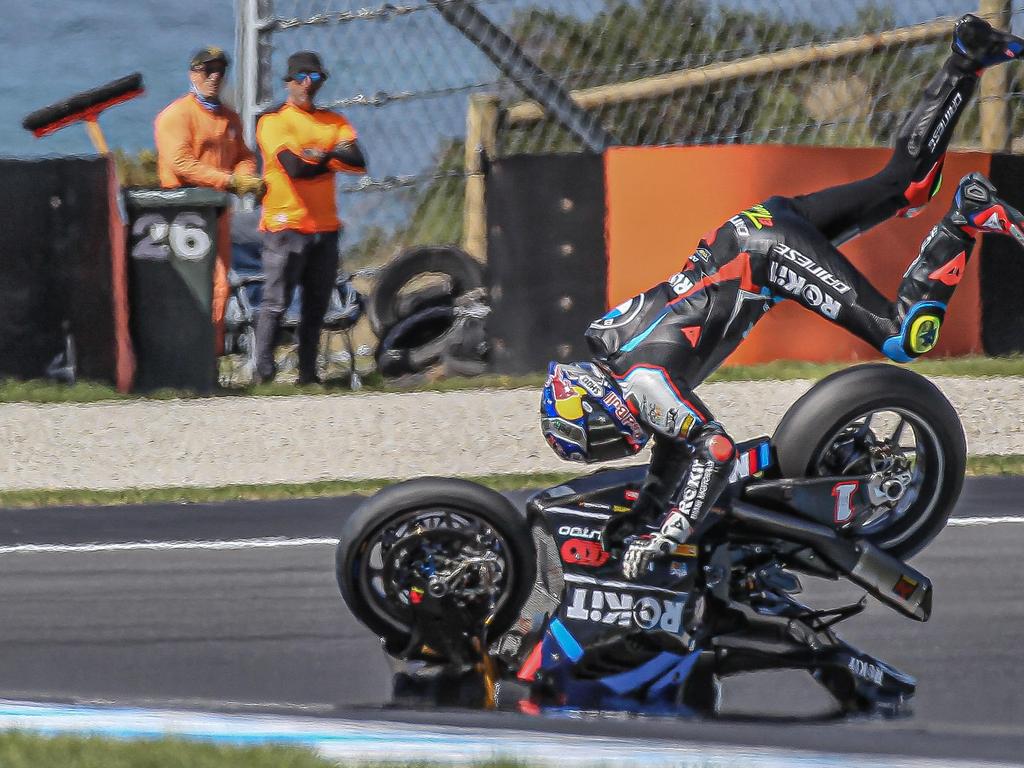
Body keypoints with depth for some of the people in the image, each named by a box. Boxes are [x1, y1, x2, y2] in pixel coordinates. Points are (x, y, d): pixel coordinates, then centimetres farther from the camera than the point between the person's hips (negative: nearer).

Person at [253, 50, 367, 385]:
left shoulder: (334, 122, 15)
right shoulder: (274, 121, -1)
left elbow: (358, 164, -1)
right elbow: (293, 166, -16)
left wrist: (319, 156, -12)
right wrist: (332, 159, -2)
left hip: (325, 227, 6)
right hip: (285, 225, -6)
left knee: (316, 306, 6)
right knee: (275, 303, -8)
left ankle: (308, 373, 10)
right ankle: (263, 373, -7)